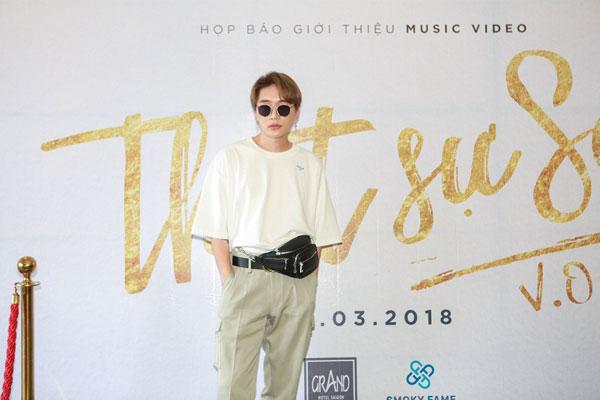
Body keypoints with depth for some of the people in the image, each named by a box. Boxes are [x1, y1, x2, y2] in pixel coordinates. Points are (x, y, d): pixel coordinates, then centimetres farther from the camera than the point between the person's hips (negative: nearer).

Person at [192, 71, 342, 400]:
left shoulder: (310, 165, 12)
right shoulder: (231, 158, 5)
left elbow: (318, 236, 11)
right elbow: (217, 231, 1)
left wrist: (307, 284, 0)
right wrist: (229, 283, -8)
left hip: (298, 283, 3)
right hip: (245, 275, -2)